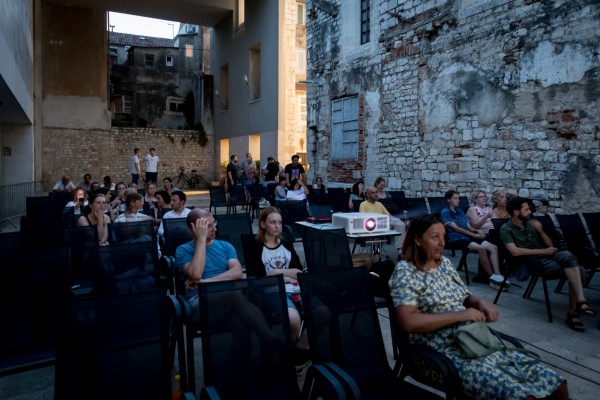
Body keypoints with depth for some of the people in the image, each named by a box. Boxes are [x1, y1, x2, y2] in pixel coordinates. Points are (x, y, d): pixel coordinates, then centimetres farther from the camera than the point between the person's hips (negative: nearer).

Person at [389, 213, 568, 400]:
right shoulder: (405, 272, -10)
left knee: (556, 384, -2)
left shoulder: (445, 263, 13)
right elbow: (408, 322, -21)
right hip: (444, 352, -7)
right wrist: (459, 315, -19)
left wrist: (481, 303, -2)